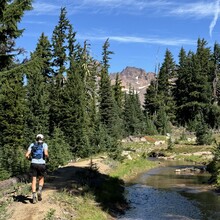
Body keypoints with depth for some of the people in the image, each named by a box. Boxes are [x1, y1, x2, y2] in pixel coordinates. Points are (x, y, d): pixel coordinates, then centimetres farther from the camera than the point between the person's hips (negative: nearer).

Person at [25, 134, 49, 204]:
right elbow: (46, 154, -14)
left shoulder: (32, 145, 12)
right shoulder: (44, 144, 5)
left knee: (34, 180, 6)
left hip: (33, 164, 1)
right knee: (41, 179, 19)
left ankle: (34, 197, -1)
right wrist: (47, 158, 6)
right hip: (42, 164, -1)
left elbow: (27, 155, 4)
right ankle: (39, 191, -4)